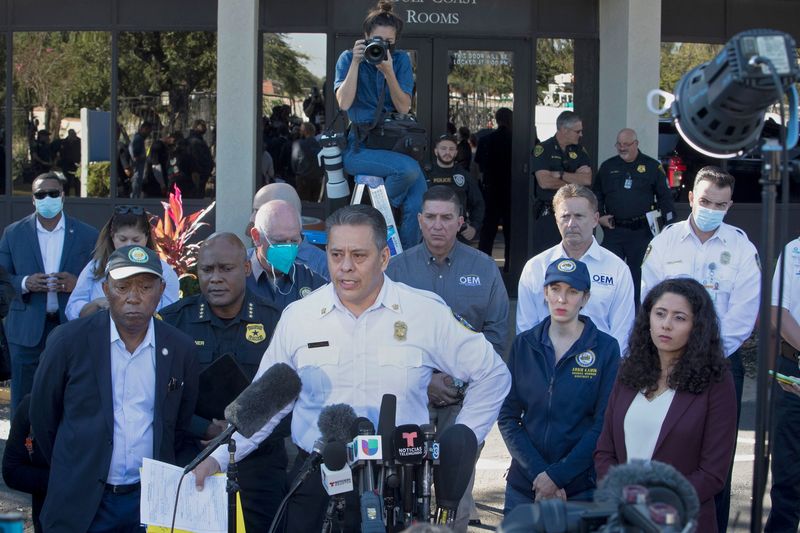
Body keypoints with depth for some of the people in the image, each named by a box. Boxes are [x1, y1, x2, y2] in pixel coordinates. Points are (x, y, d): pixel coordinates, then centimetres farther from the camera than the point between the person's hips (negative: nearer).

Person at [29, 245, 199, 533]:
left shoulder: (181, 349, 0)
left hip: (150, 500, 2)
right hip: (81, 501, -1)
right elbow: (43, 415, 4)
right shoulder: (69, 339, -6)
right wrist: (72, 468, 11)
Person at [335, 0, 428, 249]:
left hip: (392, 144, 3)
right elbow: (343, 103, -12)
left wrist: (388, 72, -15)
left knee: (419, 200, -20)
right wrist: (356, 62, -15)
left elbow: (404, 107, -3)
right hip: (358, 148, -3)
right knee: (410, 169, -31)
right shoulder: (348, 58, 2)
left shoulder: (401, 60, 8)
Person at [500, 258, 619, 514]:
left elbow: (604, 423, -8)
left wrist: (557, 476, -13)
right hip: (524, 483, 2)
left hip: (582, 487, -2)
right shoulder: (523, 344, 3)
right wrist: (538, 472, -11)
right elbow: (507, 416, 2)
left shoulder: (606, 348, -5)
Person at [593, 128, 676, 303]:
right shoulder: (607, 167, 11)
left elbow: (665, 197, 3)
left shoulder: (652, 167, 3)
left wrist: (669, 226, -3)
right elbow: (596, 195, 19)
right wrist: (600, 216, 5)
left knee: (638, 275, 5)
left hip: (641, 231, -2)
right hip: (613, 229, 2)